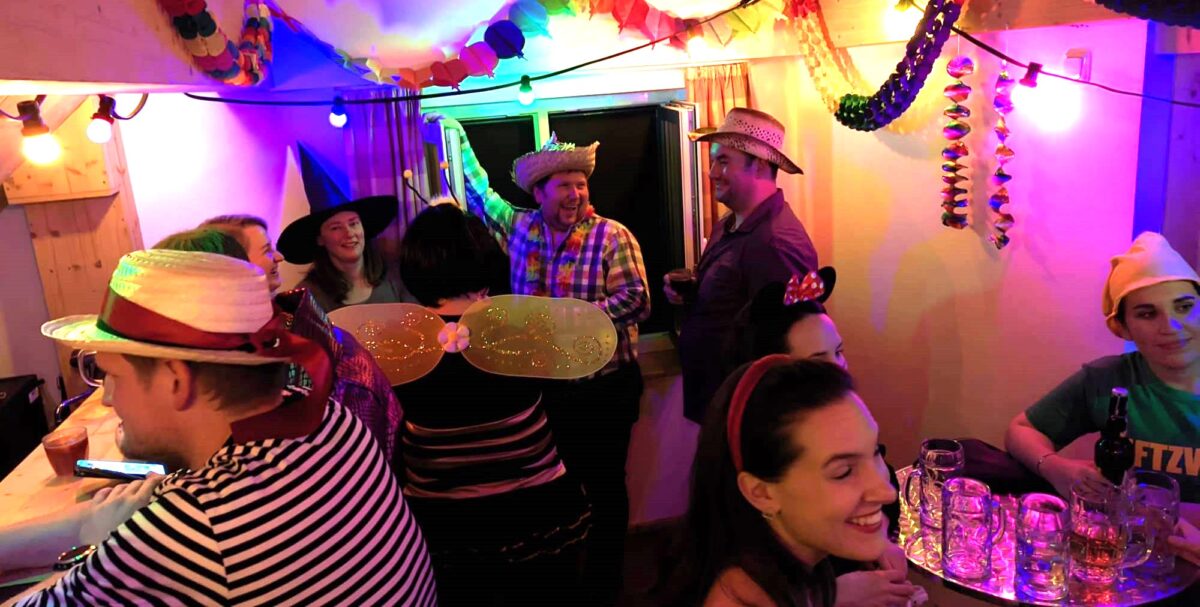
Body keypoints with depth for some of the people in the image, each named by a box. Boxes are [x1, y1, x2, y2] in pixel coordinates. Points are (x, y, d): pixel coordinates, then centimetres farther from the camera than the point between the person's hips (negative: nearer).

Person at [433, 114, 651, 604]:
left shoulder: (612, 237, -10)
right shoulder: (520, 229, 3)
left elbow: (636, 301, -18)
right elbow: (479, 193, 19)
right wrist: (458, 140, 21)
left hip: (604, 388, -4)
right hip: (542, 384, 4)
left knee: (604, 488, 10)